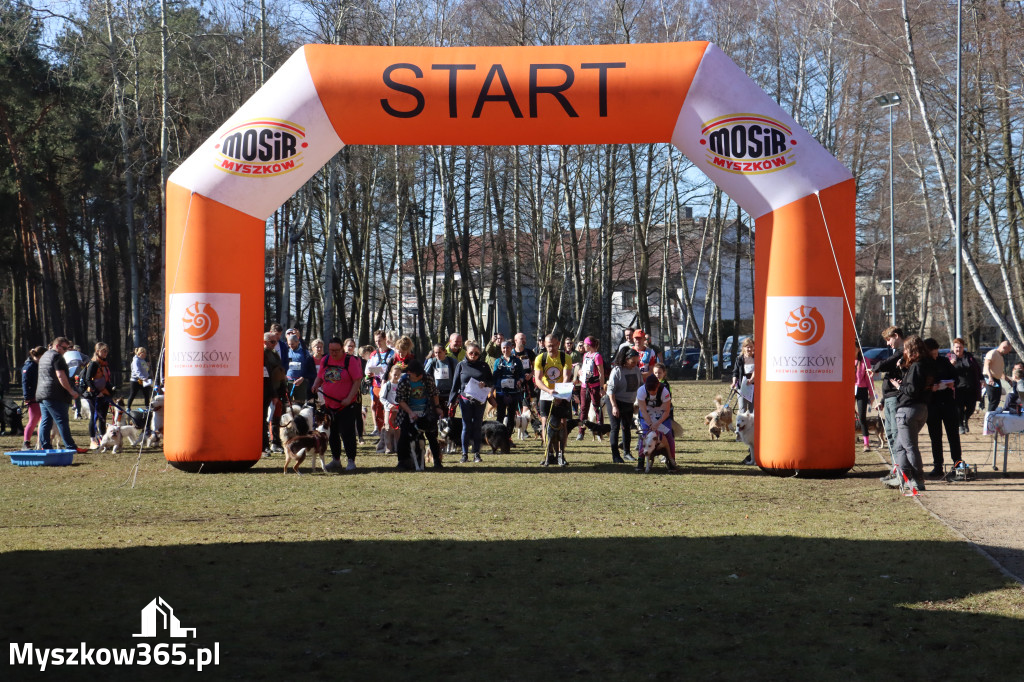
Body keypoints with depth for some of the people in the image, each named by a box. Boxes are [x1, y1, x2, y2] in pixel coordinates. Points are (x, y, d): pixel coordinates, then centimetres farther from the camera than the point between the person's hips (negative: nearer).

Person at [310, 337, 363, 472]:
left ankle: (351, 461, 0)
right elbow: (320, 377, 18)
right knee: (332, 434, 11)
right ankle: (335, 460, 21)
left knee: (347, 433, -7)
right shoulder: (325, 360, 9)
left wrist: (349, 398, -17)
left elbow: (357, 381, -9)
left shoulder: (350, 361, -7)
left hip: (347, 405, -6)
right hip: (329, 405, 6)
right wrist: (316, 385, -5)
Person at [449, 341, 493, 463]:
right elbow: (455, 384, 7)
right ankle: (465, 454, 3)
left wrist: (485, 383, -13)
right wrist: (451, 401, 2)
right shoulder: (461, 365, 6)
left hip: (480, 401, 1)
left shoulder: (483, 366, 8)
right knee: (466, 426, -2)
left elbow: (492, 381, 10)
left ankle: (476, 454, 8)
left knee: (477, 426, 3)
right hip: (465, 400, -1)